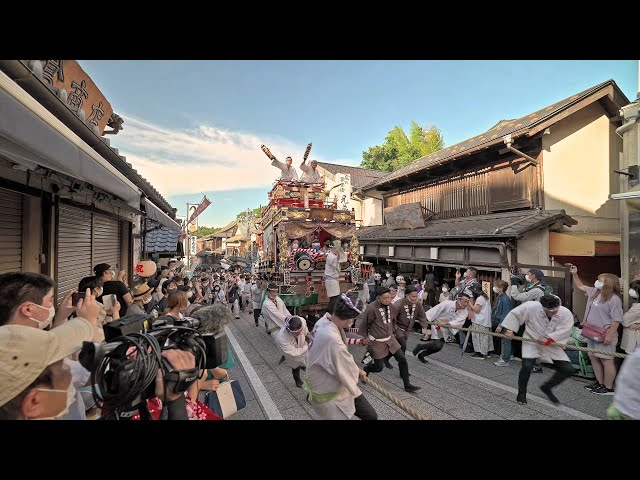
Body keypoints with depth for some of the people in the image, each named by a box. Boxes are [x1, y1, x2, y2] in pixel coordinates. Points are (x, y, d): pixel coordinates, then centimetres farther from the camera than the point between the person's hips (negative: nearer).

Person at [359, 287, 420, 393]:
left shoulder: (392, 307, -5)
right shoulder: (372, 308, -25)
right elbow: (364, 324, -11)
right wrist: (365, 337, -1)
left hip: (390, 338, 6)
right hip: (377, 341, -6)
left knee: (402, 359, 3)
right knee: (378, 367, 3)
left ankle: (407, 385, 21)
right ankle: (364, 371, 35)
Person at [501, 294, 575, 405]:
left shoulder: (566, 313, -20)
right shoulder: (531, 307, -25)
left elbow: (564, 331, -22)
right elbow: (514, 314, -13)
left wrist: (548, 339, -27)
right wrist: (510, 329, -15)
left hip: (552, 344, 3)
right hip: (531, 341, -3)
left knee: (569, 370, -1)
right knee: (527, 366, -18)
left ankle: (546, 387, 25)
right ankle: (521, 393, 8)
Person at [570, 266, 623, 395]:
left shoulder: (614, 299, -15)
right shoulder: (594, 292, 7)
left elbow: (616, 320, -18)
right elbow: (580, 286, 25)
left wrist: (610, 335, -21)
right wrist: (574, 274, 15)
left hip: (604, 336, -8)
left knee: (606, 360, 1)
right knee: (593, 357, 15)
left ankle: (608, 388, 13)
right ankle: (599, 382, 28)